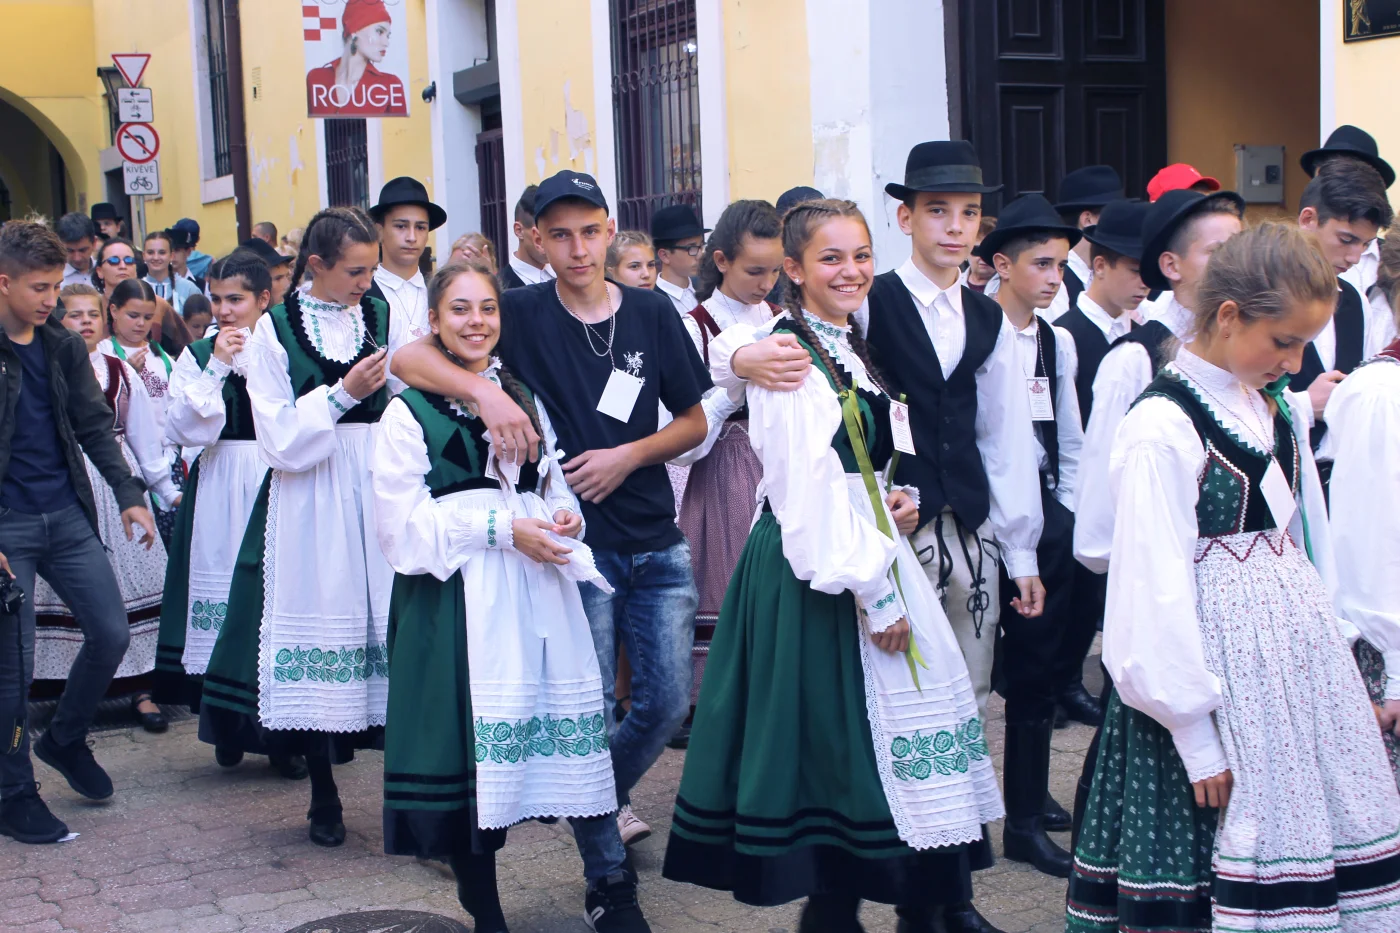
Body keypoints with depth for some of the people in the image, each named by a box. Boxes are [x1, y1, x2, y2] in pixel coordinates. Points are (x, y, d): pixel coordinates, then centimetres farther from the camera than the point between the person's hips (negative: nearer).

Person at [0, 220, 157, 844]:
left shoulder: (64, 347, 8)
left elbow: (94, 427, 11)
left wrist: (129, 495, 0)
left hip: (67, 515, 5)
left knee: (112, 634, 3)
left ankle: (66, 739, 29)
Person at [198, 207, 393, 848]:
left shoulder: (384, 316, 7)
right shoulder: (275, 328, 2)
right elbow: (278, 438, -4)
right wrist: (342, 394, -12)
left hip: (381, 491, 1)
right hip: (309, 503, -1)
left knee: (391, 628, -4)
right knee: (319, 635, 2)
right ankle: (324, 796, 17)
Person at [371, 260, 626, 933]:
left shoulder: (524, 397, 17)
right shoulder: (411, 411, 0)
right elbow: (404, 521, -8)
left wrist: (564, 518, 2)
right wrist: (502, 529, -14)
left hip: (541, 587, 5)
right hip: (461, 597, -4)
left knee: (571, 726, -2)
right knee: (472, 744, -3)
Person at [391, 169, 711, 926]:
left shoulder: (652, 313, 3)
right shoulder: (523, 314, -5)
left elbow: (694, 422, 8)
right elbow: (407, 358, -12)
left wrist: (627, 455, -9)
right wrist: (482, 390, -29)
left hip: (656, 544, 3)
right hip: (575, 545, -3)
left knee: (668, 702, 6)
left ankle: (604, 797, 36)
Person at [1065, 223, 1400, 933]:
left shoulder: (1276, 410, 10)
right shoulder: (1162, 427, -16)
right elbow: (1157, 589, -18)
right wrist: (1197, 736, -16)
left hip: (1298, 649, 8)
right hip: (1217, 655, -8)